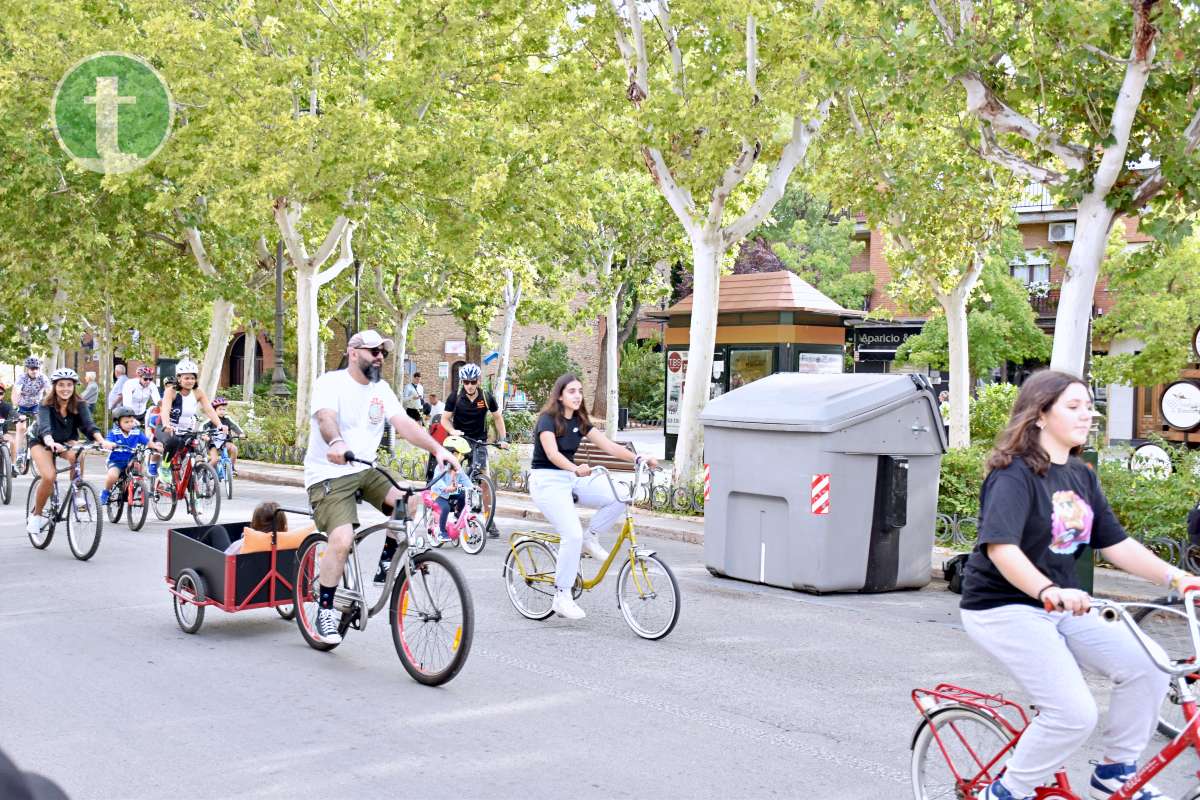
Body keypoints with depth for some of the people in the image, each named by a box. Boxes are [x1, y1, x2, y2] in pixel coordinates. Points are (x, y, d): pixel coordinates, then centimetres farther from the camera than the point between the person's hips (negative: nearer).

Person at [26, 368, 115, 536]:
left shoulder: (79, 405, -17)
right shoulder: (46, 406, -23)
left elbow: (89, 424, -31)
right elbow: (44, 427, -40)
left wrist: (102, 440, -52)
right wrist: (51, 443, -62)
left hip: (67, 441, 3)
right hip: (42, 443, -2)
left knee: (76, 454, -34)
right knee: (49, 476, -28)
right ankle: (36, 514, -5)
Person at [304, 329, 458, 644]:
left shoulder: (381, 390, 7)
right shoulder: (331, 382, -11)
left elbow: (403, 423, -6)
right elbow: (325, 417, -30)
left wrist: (437, 449, -22)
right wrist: (336, 443, -53)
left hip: (365, 470, 6)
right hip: (329, 474, -6)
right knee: (342, 540, -23)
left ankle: (388, 561, 6)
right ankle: (325, 610, -3)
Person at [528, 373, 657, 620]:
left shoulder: (580, 422, 8)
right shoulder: (548, 419, -12)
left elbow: (609, 445, 0)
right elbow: (552, 453, -29)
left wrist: (638, 459, -14)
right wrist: (576, 469, -47)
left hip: (571, 479, 7)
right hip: (547, 481, -7)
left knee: (621, 495, -13)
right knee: (573, 535, -23)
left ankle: (590, 539, 3)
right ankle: (562, 597, -12)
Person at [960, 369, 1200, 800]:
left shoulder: (1082, 477, 10)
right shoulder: (1014, 474, -16)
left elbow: (1116, 543, 7)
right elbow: (1001, 547, -29)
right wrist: (1049, 591, -45)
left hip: (1063, 607, 8)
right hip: (1004, 608, -8)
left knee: (1145, 666, -10)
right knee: (1074, 713, -19)